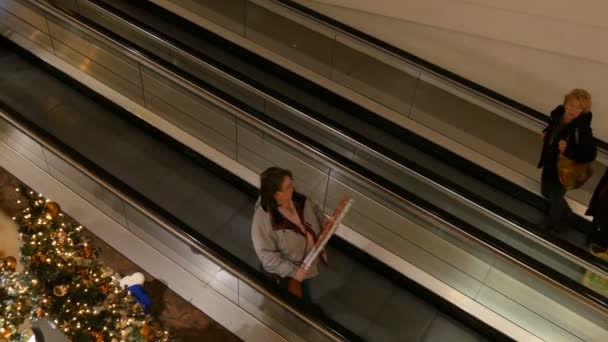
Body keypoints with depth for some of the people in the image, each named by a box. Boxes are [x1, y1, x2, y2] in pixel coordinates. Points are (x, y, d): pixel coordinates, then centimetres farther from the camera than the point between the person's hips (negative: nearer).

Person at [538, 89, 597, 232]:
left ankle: (552, 222, 52)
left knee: (556, 196, 19)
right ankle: (565, 212, 60)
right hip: (549, 162, 7)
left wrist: (568, 151, -39)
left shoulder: (582, 129, -34)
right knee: (546, 191, 29)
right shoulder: (559, 113, -15)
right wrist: (546, 132, -8)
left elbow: (590, 155, -28)